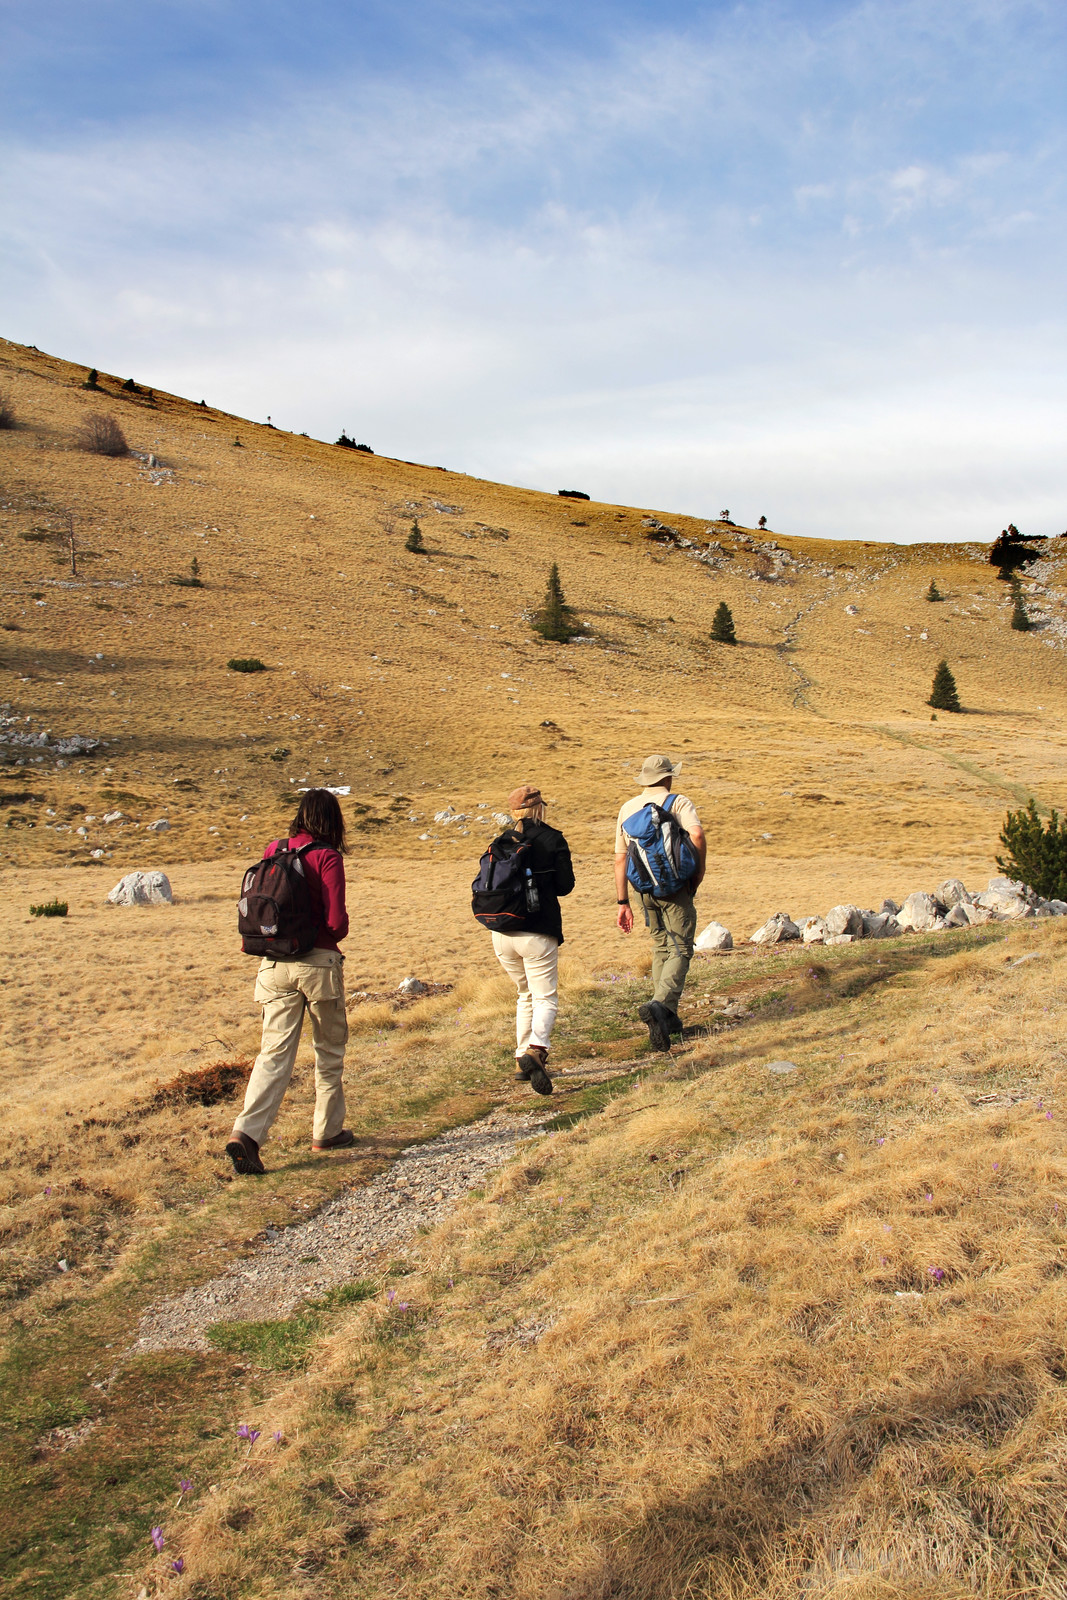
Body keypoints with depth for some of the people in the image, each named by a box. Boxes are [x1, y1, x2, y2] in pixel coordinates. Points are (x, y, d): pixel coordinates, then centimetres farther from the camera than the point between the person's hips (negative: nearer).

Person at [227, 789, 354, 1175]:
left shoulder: (274, 850, 4)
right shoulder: (327, 857, -11)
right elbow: (336, 921, -15)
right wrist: (336, 932, 5)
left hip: (275, 964, 4)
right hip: (318, 961, -4)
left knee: (275, 1052, 4)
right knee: (329, 1049, 15)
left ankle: (246, 1131, -11)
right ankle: (326, 1131, 25)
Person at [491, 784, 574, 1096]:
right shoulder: (553, 840, -3)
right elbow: (565, 885, -2)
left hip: (502, 933, 5)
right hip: (537, 933, -5)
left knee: (526, 994, 22)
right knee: (546, 998, -1)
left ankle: (521, 1061, 18)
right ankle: (535, 1049, -28)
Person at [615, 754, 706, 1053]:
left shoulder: (627, 809, 12)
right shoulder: (679, 802, -2)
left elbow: (620, 858, 8)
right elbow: (697, 834, -22)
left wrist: (623, 903, 10)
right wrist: (700, 870, -7)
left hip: (644, 889, 5)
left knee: (661, 948, 18)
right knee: (680, 949, -2)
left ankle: (667, 1018, 19)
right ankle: (660, 1005, -25)